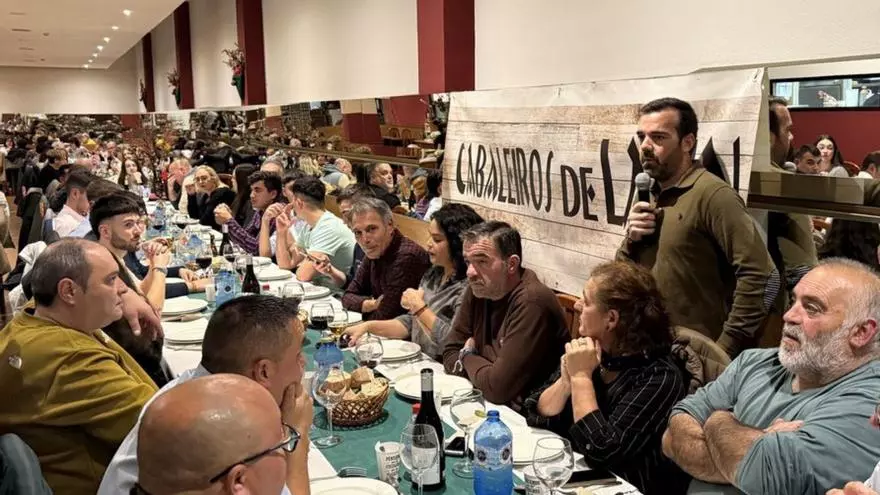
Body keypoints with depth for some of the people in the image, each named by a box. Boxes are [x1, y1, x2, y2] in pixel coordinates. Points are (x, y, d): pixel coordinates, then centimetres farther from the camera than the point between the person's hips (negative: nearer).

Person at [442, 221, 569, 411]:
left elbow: (497, 387, -25)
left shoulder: (531, 303, -25)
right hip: (487, 402, 7)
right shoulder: (477, 288, 0)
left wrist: (469, 357, -6)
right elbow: (451, 353, 6)